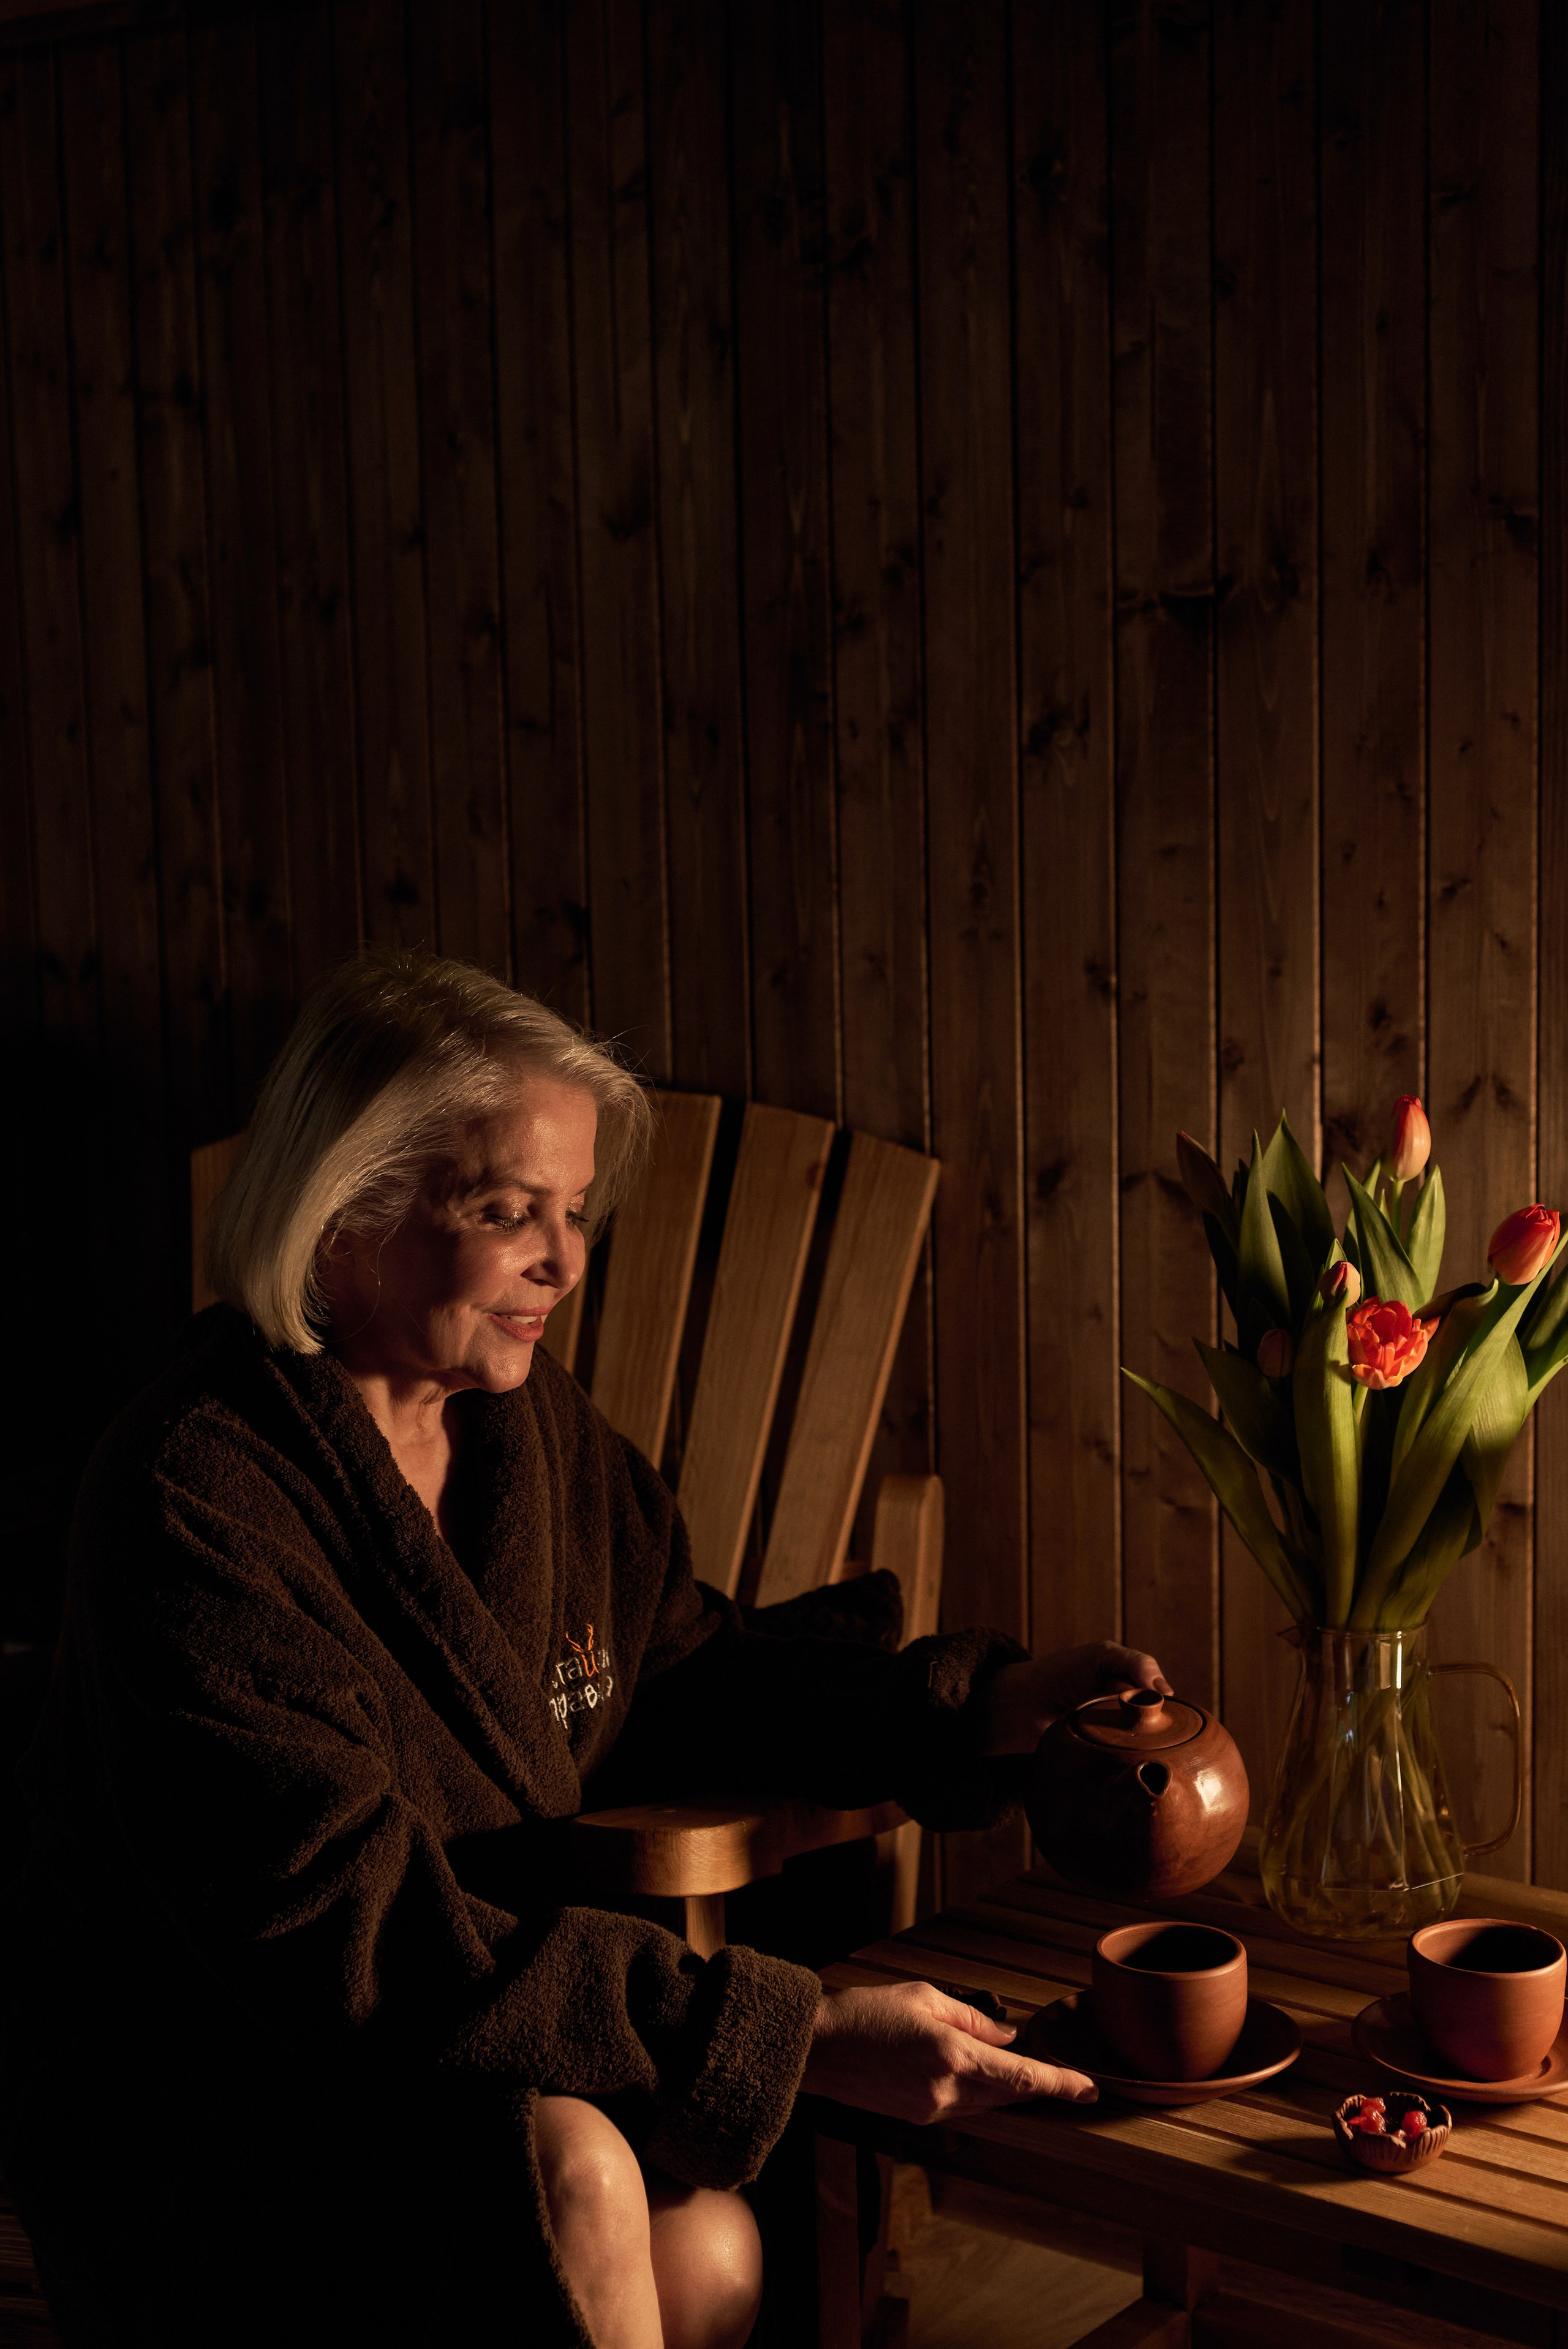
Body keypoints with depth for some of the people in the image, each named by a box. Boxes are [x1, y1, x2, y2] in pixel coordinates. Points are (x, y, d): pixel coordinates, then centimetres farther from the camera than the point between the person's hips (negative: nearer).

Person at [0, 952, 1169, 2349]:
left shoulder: (531, 1418, 3)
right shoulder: (196, 1497, -22)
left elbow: (676, 1674, 16)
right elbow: (352, 1934, -29)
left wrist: (974, 1710, -1)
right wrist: (804, 2035, -31)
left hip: (476, 2057, 6)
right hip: (191, 2114, -6)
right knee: (568, 2161, -32)